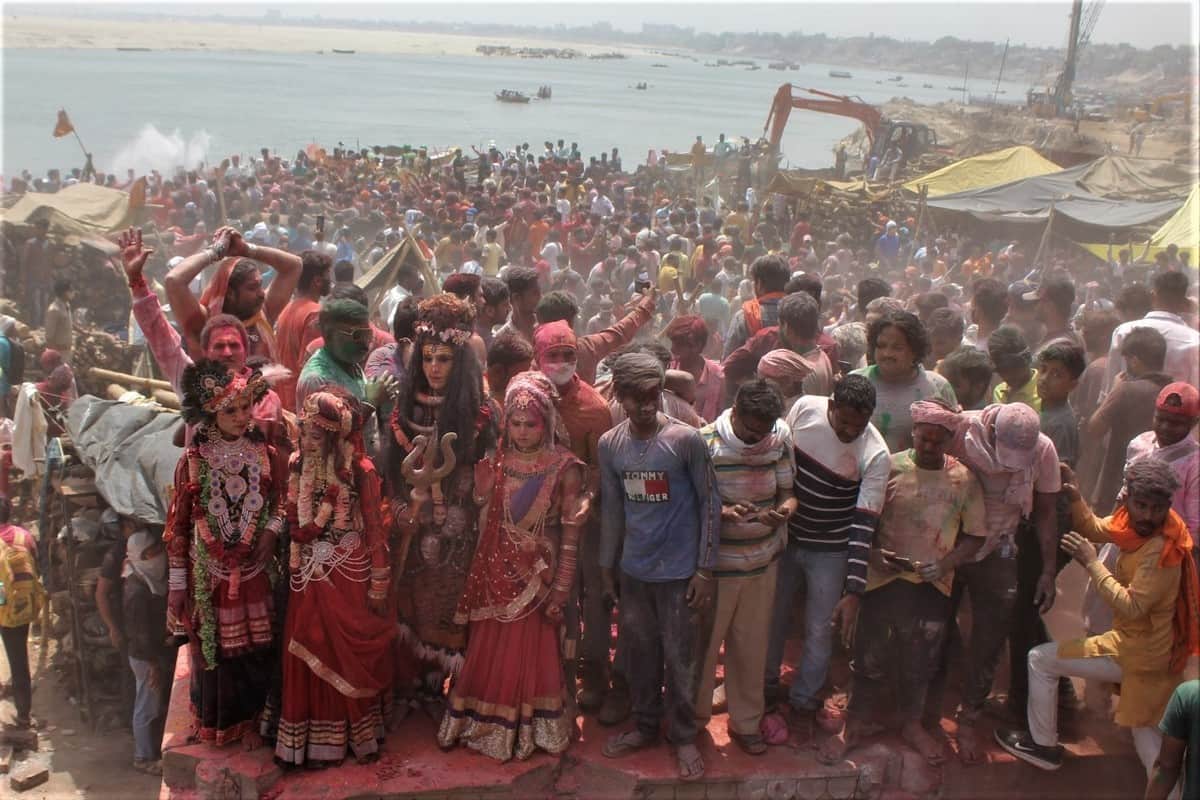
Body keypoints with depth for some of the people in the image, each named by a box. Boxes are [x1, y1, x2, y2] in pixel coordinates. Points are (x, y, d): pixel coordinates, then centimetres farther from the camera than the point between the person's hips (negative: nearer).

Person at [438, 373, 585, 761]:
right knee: (489, 652, 12)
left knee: (531, 653, 5)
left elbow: (571, 535, -8)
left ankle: (530, 729, 22)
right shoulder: (497, 461, 1)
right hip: (496, 572, 4)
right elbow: (484, 522, 7)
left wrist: (561, 589, -10)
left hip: (538, 575, -4)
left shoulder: (564, 468, -10)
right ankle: (486, 725, 28)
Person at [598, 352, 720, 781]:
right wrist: (606, 567, 12)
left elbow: (710, 504, -8)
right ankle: (646, 726, 35)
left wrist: (705, 569, -9)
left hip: (679, 571, -3)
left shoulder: (686, 439, -14)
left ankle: (683, 736, 27)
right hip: (633, 571, 4)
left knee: (680, 660, 8)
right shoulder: (609, 444, -2)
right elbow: (612, 508, 8)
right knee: (639, 654, 16)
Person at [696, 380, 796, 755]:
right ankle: (695, 715, 31)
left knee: (752, 644, 14)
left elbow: (788, 493, 3)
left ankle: (746, 721, 31)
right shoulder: (705, 443, -15)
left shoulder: (778, 440, -3)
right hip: (715, 564, -3)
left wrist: (783, 509, -20)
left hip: (762, 561, 4)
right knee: (704, 642, 9)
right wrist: (723, 513, -30)